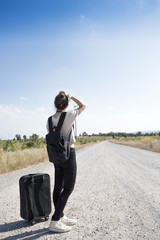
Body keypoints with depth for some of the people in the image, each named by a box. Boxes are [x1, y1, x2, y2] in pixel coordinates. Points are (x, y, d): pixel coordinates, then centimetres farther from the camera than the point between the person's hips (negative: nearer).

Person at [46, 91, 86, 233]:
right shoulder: (68, 116, -16)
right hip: (69, 154, -7)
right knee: (68, 188, 2)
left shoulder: (50, 120, 1)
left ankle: (61, 217, 27)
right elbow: (83, 106, 1)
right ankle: (54, 222, 5)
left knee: (58, 187, 13)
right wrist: (70, 96, 8)